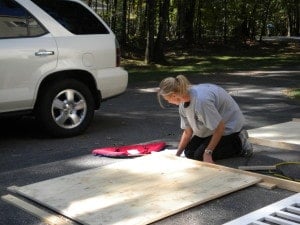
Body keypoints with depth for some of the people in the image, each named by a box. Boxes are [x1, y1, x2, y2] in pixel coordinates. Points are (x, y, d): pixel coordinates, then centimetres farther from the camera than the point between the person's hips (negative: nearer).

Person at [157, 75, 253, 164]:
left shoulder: (201, 100, -38)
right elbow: (187, 132, -2)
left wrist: (207, 152, -27)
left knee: (199, 156, -15)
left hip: (229, 126, -9)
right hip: (210, 127, 9)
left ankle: (240, 144, -2)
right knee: (189, 152, 3)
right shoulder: (183, 103, -10)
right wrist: (177, 154, -5)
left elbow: (220, 128, -31)